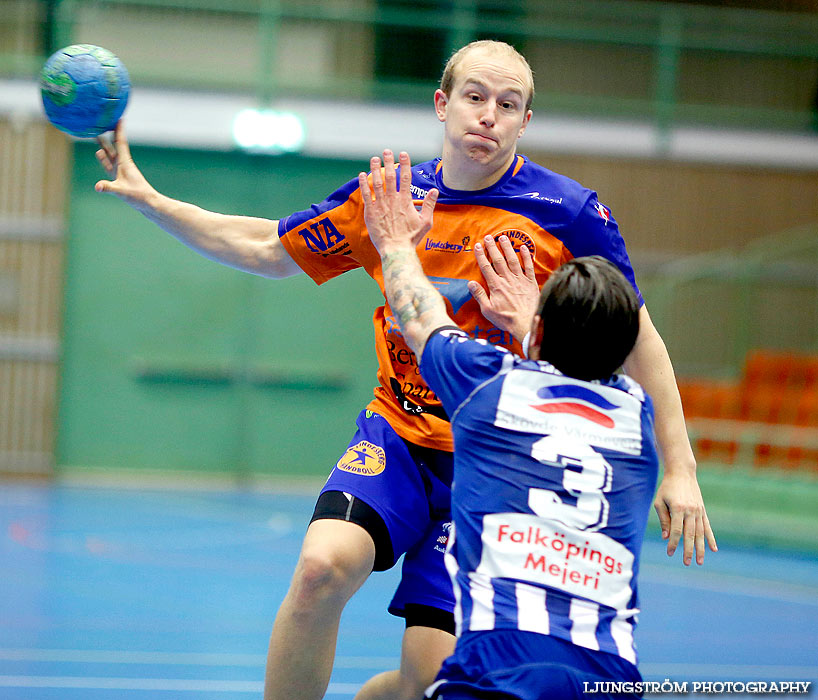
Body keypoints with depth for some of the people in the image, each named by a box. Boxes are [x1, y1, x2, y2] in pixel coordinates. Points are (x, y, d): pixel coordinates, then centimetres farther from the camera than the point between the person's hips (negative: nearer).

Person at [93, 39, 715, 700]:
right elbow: (264, 249, 14)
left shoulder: (570, 213, -8)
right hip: (397, 438, 2)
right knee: (323, 564, -29)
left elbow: (639, 343, 0)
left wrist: (679, 470, -5)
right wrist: (145, 197, 7)